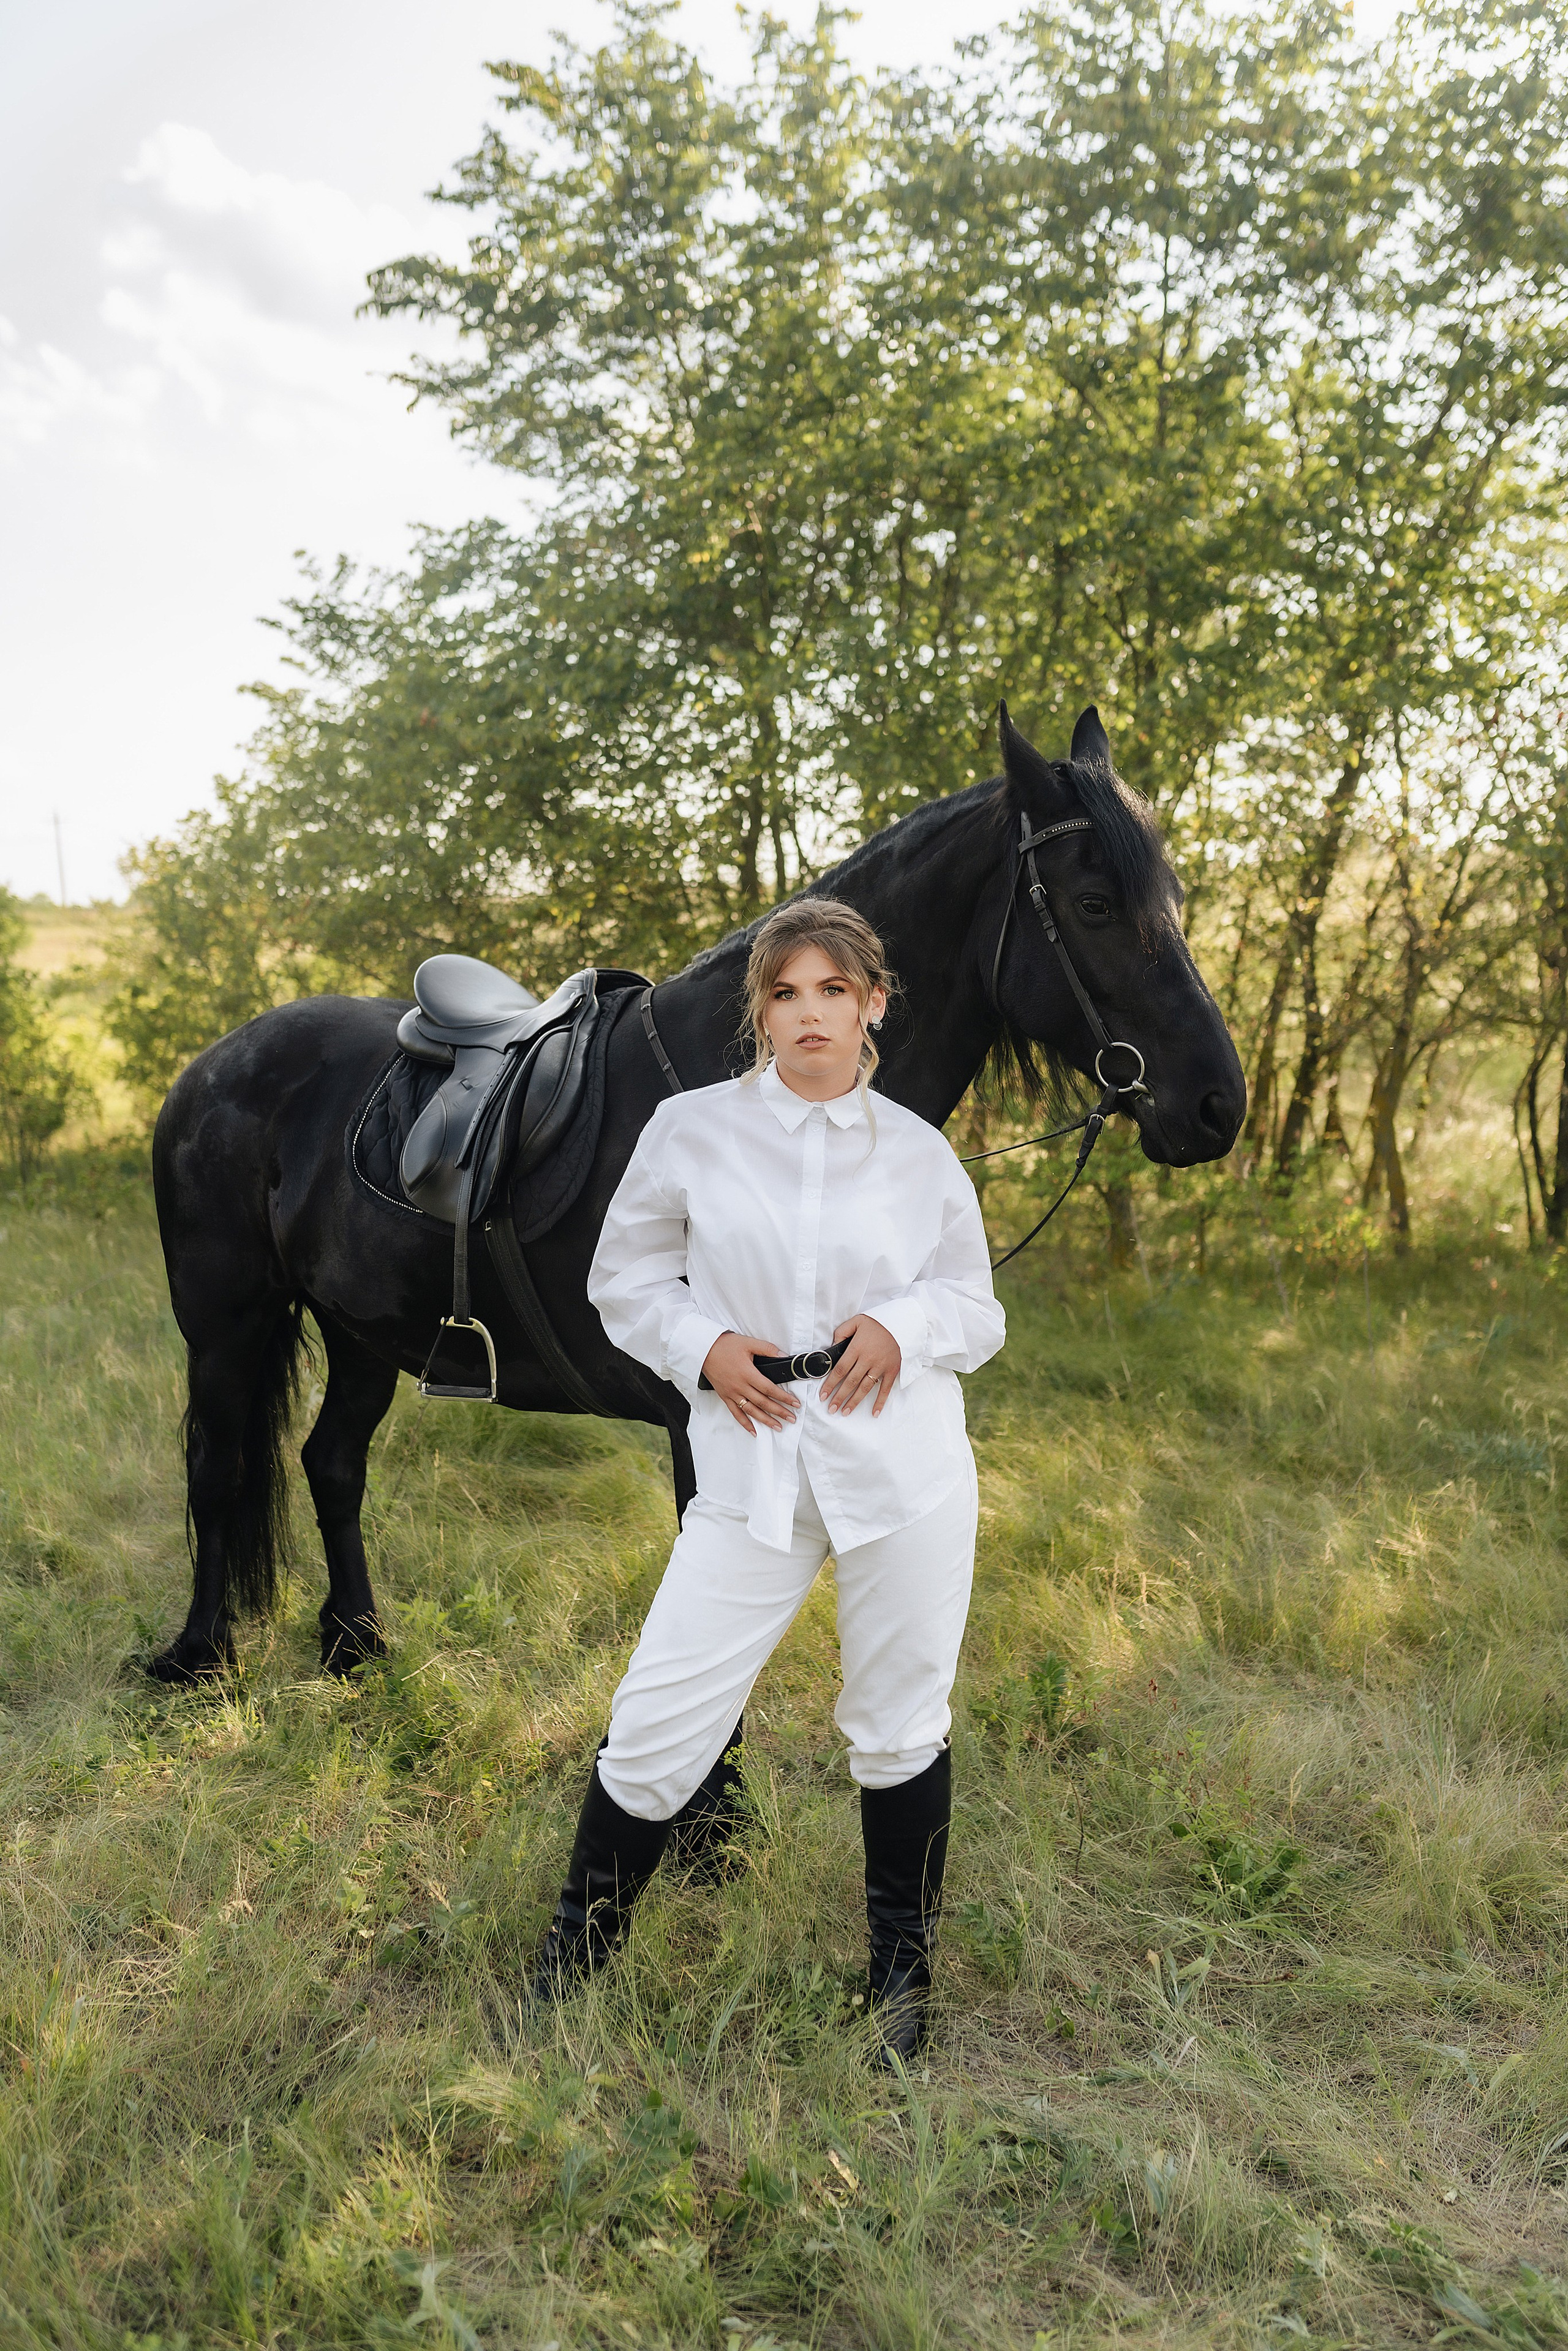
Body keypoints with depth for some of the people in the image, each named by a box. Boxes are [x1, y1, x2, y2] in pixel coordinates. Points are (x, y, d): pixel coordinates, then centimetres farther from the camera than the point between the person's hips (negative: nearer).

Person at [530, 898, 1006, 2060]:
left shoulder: (921, 1153, 2)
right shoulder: (691, 1131, 0)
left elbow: (980, 1310, 10)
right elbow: (625, 1279, 8)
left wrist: (904, 1325, -11)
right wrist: (702, 1346, -10)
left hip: (905, 1467, 1)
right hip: (754, 1468, 0)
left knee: (901, 1723, 13)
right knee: (661, 1721, 2)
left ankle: (904, 1964, 37)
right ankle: (576, 1946, 28)